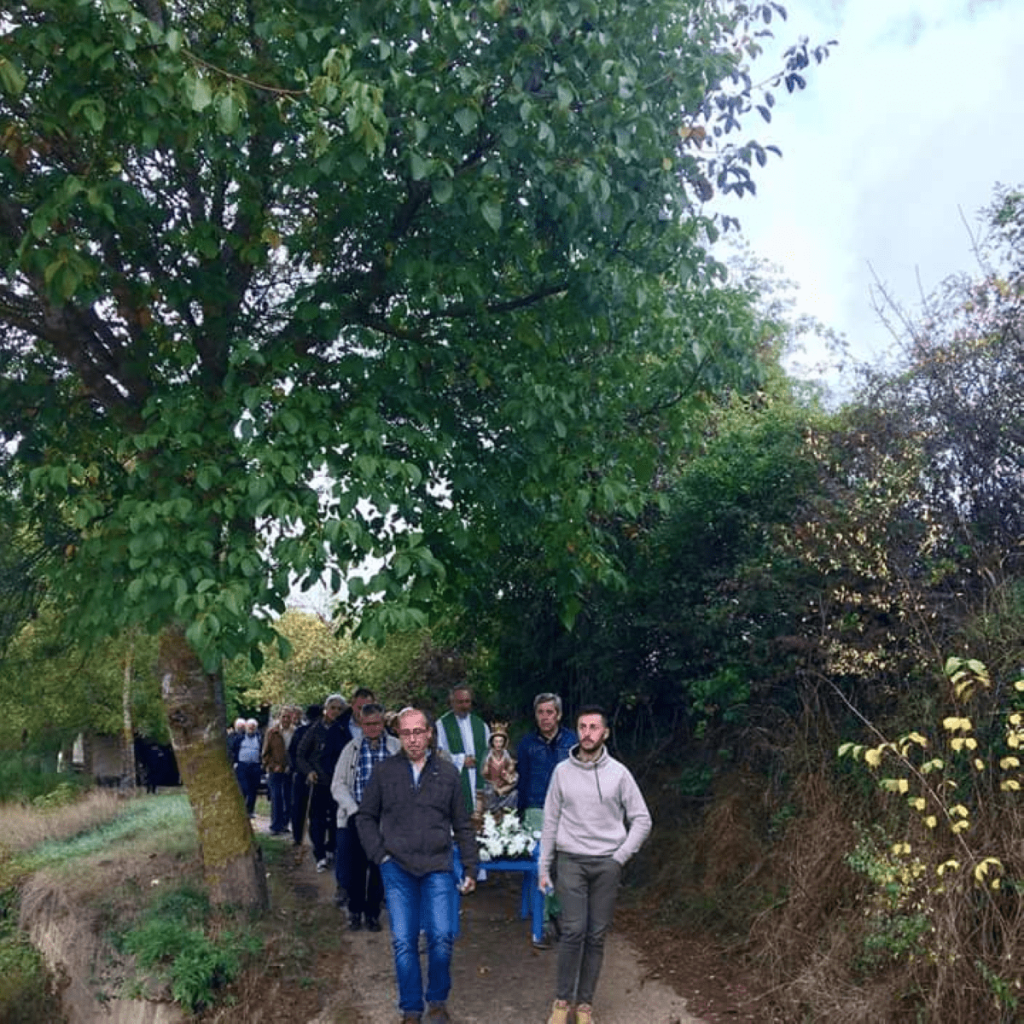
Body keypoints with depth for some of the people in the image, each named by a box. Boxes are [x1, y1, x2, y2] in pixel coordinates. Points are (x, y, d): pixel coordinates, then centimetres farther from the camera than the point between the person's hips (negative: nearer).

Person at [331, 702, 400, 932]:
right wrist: (354, 810, -8)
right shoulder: (351, 750, 6)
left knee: (379, 868, 7)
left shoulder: (398, 748, 2)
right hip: (355, 817, 1)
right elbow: (338, 784, 4)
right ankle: (355, 911, 26)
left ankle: (372, 913, 24)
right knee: (354, 867, 5)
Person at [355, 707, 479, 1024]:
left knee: (442, 937, -5)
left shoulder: (447, 773, 3)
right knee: (403, 942, 4)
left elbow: (462, 826, 9)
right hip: (397, 868, 0)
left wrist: (470, 868, 6)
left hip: (437, 867, 0)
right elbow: (365, 817, 10)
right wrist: (379, 854, -1)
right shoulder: (384, 772, 1)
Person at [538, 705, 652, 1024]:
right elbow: (550, 821, 5)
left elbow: (641, 820, 3)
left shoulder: (618, 773, -2)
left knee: (596, 936, 4)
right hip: (571, 860, 0)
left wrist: (621, 856, -4)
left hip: (606, 864, 0)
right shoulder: (562, 771, 1)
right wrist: (543, 866, 4)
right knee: (573, 931, -8)